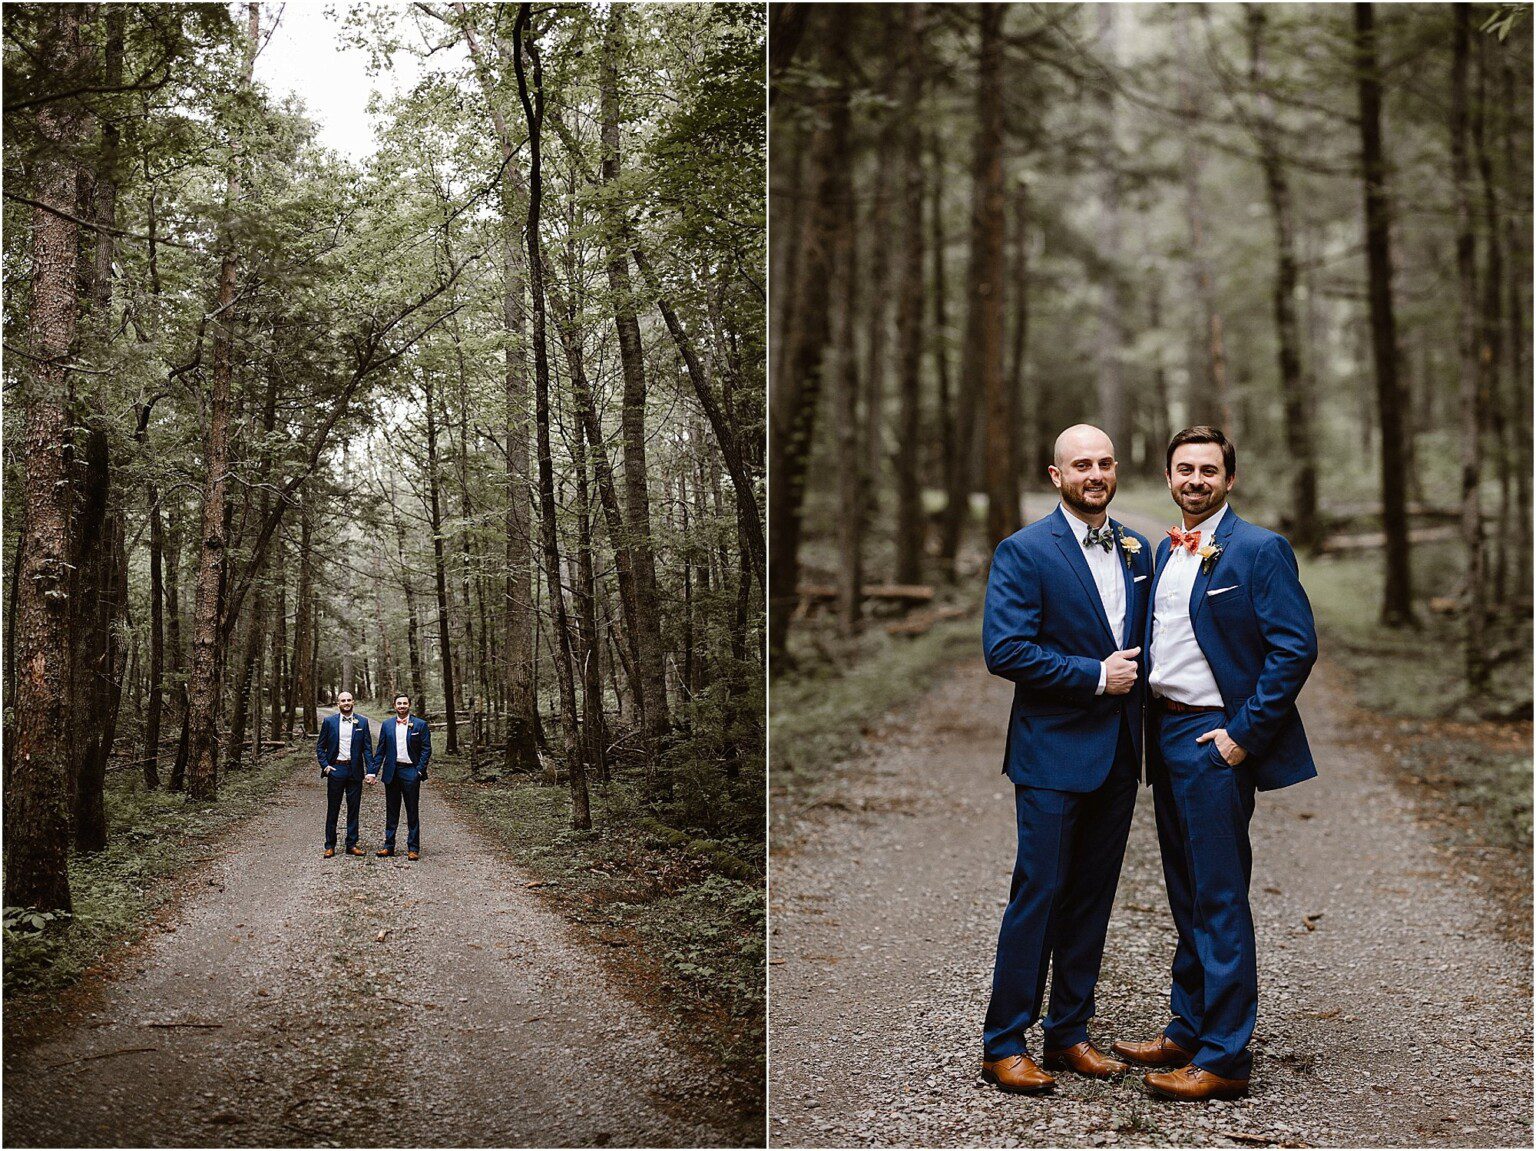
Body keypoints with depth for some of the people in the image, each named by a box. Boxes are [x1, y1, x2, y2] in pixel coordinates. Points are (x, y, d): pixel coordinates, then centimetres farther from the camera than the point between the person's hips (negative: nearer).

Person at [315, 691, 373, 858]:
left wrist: (371, 771, -5)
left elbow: (367, 748, 3)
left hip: (354, 771, 1)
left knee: (353, 809, 6)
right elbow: (320, 746, 7)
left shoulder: (362, 722, 4)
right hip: (335, 769, -1)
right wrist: (325, 765, -6)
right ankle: (330, 846, 11)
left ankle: (352, 844, 14)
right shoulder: (329, 721, 2)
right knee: (332, 809, 5)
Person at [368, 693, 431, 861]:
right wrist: (374, 772, 3)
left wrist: (419, 771, -10)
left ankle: (413, 848, 5)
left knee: (412, 812, 1)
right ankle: (388, 846, 14)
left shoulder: (420, 724, 0)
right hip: (391, 772, 3)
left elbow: (426, 749, -2)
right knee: (391, 811, 9)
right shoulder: (387, 725, 8)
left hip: (410, 772, -3)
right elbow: (380, 751, 10)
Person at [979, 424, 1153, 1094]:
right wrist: (1095, 675, -16)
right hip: (1053, 755, -6)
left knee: (1093, 897, 12)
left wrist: (1135, 677, 0)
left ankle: (1069, 1033, 23)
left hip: (1119, 755, 6)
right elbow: (1005, 650, -17)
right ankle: (1003, 1045, 7)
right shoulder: (1024, 551, -9)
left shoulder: (1136, 549, 11)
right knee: (1038, 895, -3)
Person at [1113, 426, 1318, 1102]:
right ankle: (1187, 1030, 27)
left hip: (1216, 741, -8)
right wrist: (1152, 726, 11)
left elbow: (1296, 649, -16)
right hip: (1165, 733, 8)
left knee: (1219, 900, -3)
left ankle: (1224, 1058, 4)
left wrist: (1244, 735, -17)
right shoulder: (1165, 551, 13)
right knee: (1187, 896, 16)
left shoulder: (1259, 550, -11)